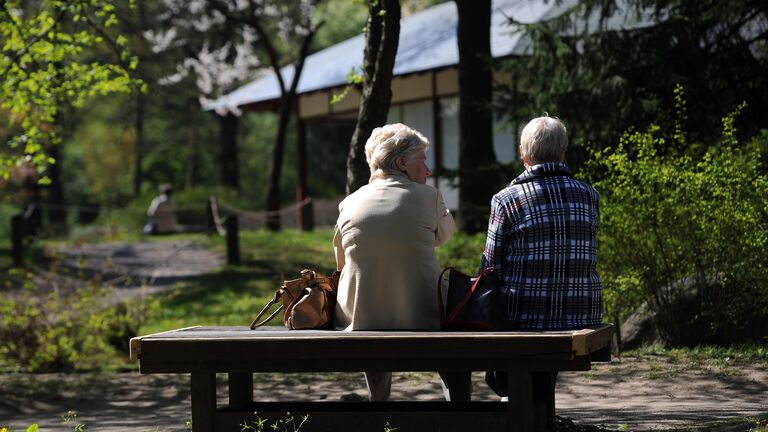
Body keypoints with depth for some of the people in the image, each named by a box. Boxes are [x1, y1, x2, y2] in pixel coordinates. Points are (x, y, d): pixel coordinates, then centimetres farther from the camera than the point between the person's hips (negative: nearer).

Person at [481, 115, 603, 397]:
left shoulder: (507, 200, -8)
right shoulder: (589, 196, 3)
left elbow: (491, 267, -1)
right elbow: (588, 257, 13)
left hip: (525, 318, -4)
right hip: (583, 318, 4)